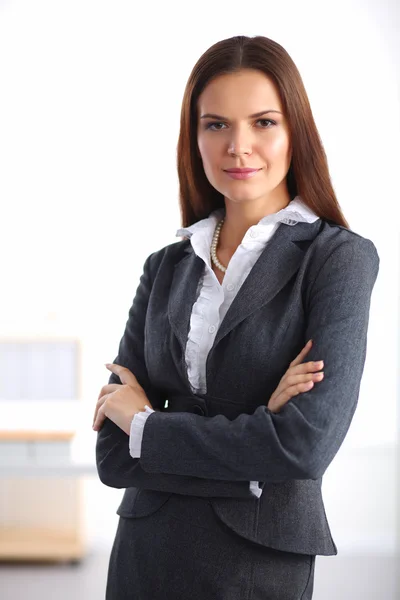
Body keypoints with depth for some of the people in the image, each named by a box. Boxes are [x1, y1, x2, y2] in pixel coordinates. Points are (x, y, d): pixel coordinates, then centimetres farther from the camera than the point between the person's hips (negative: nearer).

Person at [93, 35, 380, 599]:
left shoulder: (339, 257, -8)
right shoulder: (167, 267, 4)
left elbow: (308, 443, -21)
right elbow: (113, 457, -2)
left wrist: (147, 424, -10)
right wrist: (257, 429, -16)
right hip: (145, 554, 4)